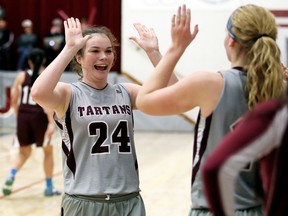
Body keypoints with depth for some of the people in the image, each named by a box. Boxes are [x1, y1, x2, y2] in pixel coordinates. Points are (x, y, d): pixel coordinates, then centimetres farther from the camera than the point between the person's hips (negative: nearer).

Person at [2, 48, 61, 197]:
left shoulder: (21, 76, 4)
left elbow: (14, 100, 5)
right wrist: (51, 123, -21)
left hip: (23, 116, 3)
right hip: (39, 116, -3)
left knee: (24, 152, 17)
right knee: (48, 151, 16)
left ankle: (11, 177, -8)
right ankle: (49, 187, 19)